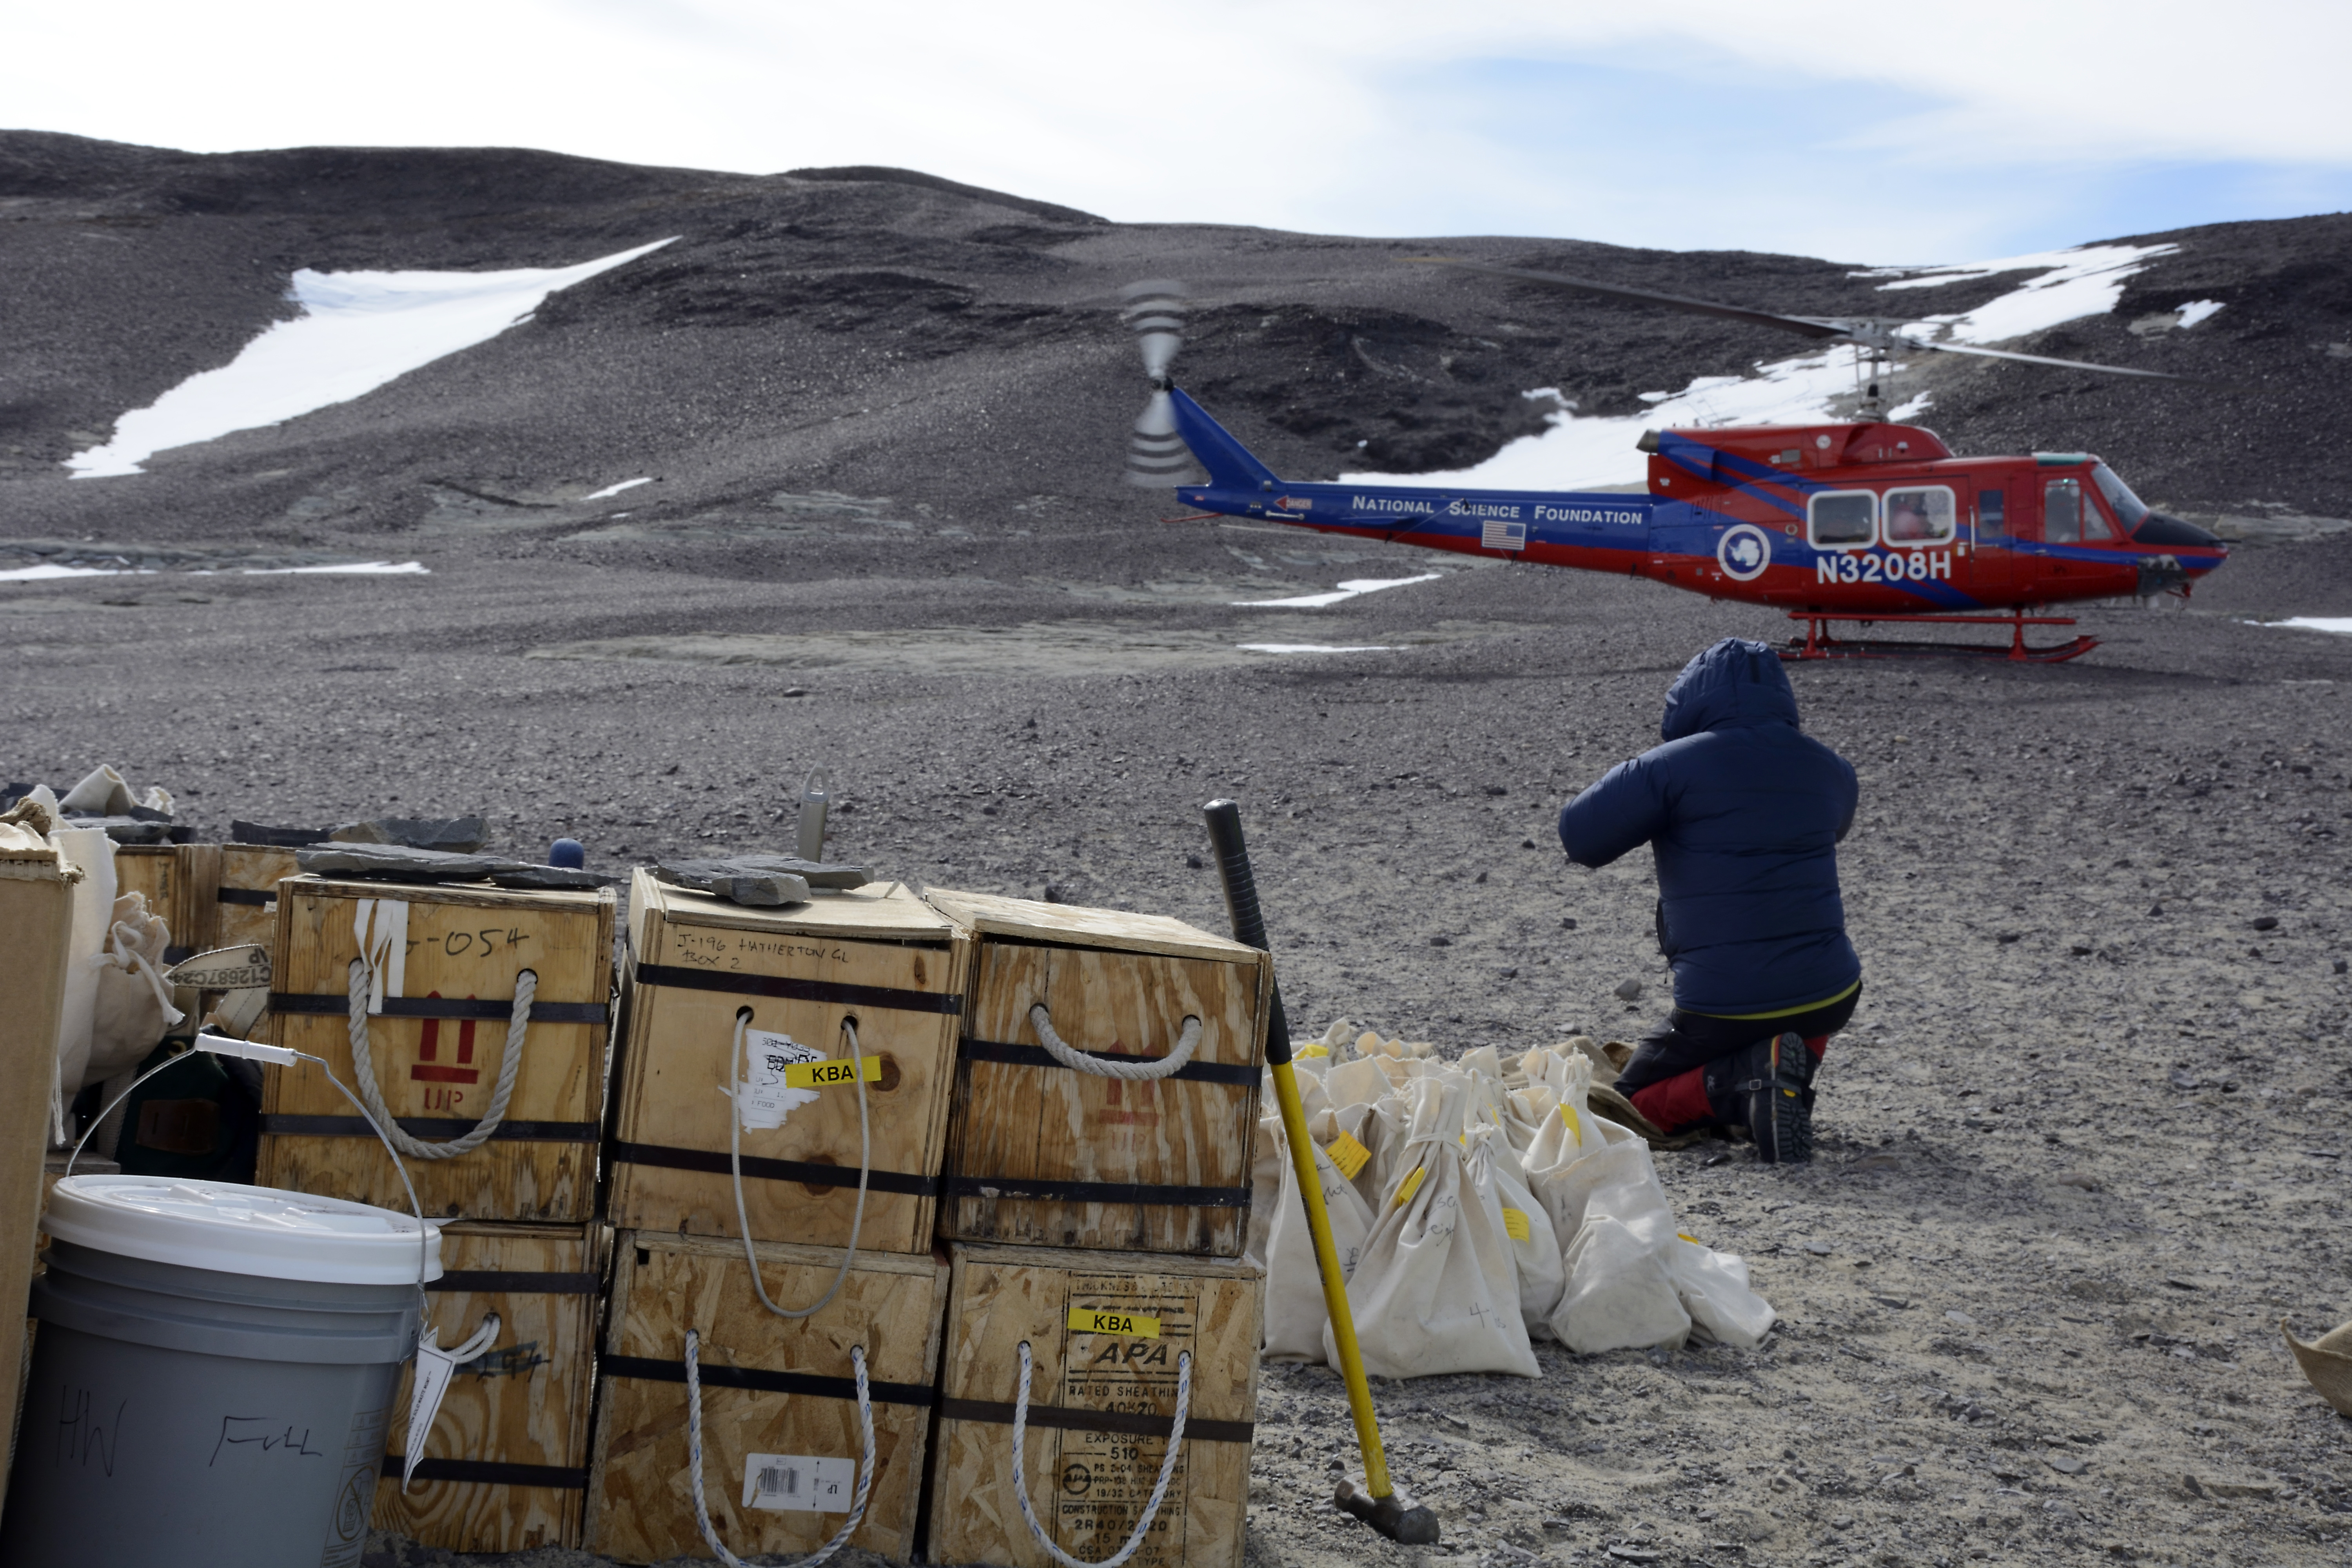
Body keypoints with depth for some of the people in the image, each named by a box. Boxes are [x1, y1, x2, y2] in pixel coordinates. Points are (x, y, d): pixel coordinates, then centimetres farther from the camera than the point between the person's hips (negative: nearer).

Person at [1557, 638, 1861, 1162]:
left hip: (1723, 1007, -4)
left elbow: (1579, 837, -5)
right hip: (1832, 996, 4)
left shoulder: (1673, 766, -10)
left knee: (1634, 1099, 19)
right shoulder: (1829, 769, 7)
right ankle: (1796, 1067, 9)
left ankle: (1744, 1081, -12)